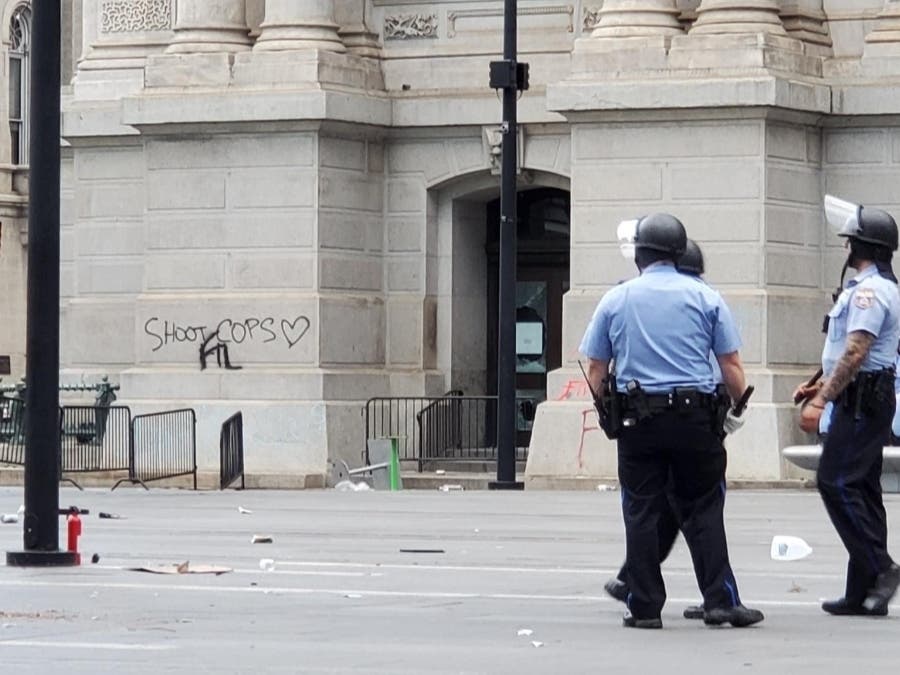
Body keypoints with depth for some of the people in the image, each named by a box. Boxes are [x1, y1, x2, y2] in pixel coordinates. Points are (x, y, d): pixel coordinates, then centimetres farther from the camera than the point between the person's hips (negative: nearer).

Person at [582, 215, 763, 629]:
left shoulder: (615, 300, 5)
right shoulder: (705, 298, 2)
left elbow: (595, 370, 6)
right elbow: (732, 366, 1)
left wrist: (608, 410, 20)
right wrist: (738, 408, 16)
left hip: (637, 421, 1)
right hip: (695, 419, -1)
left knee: (642, 514, 5)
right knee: (703, 511, 5)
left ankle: (644, 607, 4)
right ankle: (720, 601, 0)